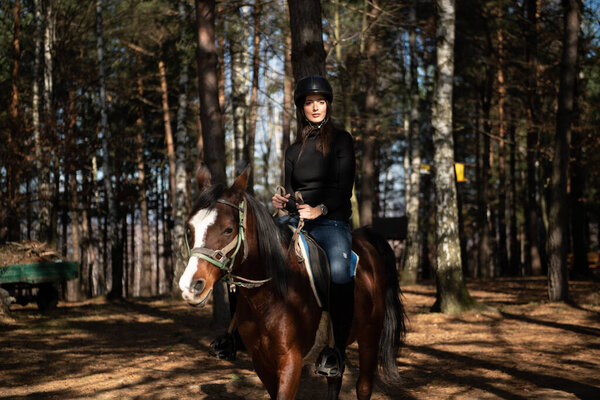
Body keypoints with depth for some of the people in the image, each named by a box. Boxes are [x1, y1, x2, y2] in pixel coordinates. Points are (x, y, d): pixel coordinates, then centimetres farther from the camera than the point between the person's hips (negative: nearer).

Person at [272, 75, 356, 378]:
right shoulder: (294, 149, 19)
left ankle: (335, 349, -28)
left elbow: (344, 186, -4)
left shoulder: (340, 140, 5)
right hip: (298, 218, 5)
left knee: (339, 270, -35)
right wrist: (282, 202, -4)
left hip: (332, 220, -5)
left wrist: (320, 209, -20)